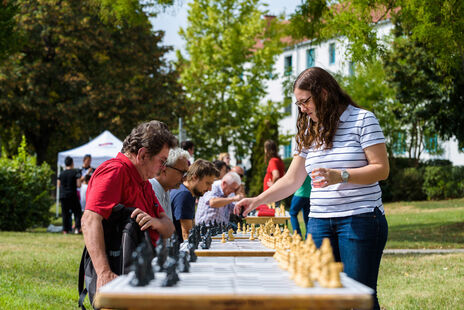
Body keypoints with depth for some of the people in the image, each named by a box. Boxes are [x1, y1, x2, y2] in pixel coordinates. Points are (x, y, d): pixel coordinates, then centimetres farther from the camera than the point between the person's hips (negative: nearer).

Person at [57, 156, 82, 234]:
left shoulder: (61, 174, 7)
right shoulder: (76, 172, -5)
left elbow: (58, 185, 12)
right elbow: (78, 184, -9)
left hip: (63, 196, 4)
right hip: (73, 195, -3)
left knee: (65, 213, 8)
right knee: (77, 212, 5)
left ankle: (65, 230, 7)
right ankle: (77, 228, -8)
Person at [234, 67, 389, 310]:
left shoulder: (362, 120, -1)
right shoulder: (309, 131, 15)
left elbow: (381, 169, -7)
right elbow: (292, 180, 18)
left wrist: (340, 176, -19)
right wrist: (256, 201, 9)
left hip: (360, 219, -5)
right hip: (319, 222, 5)